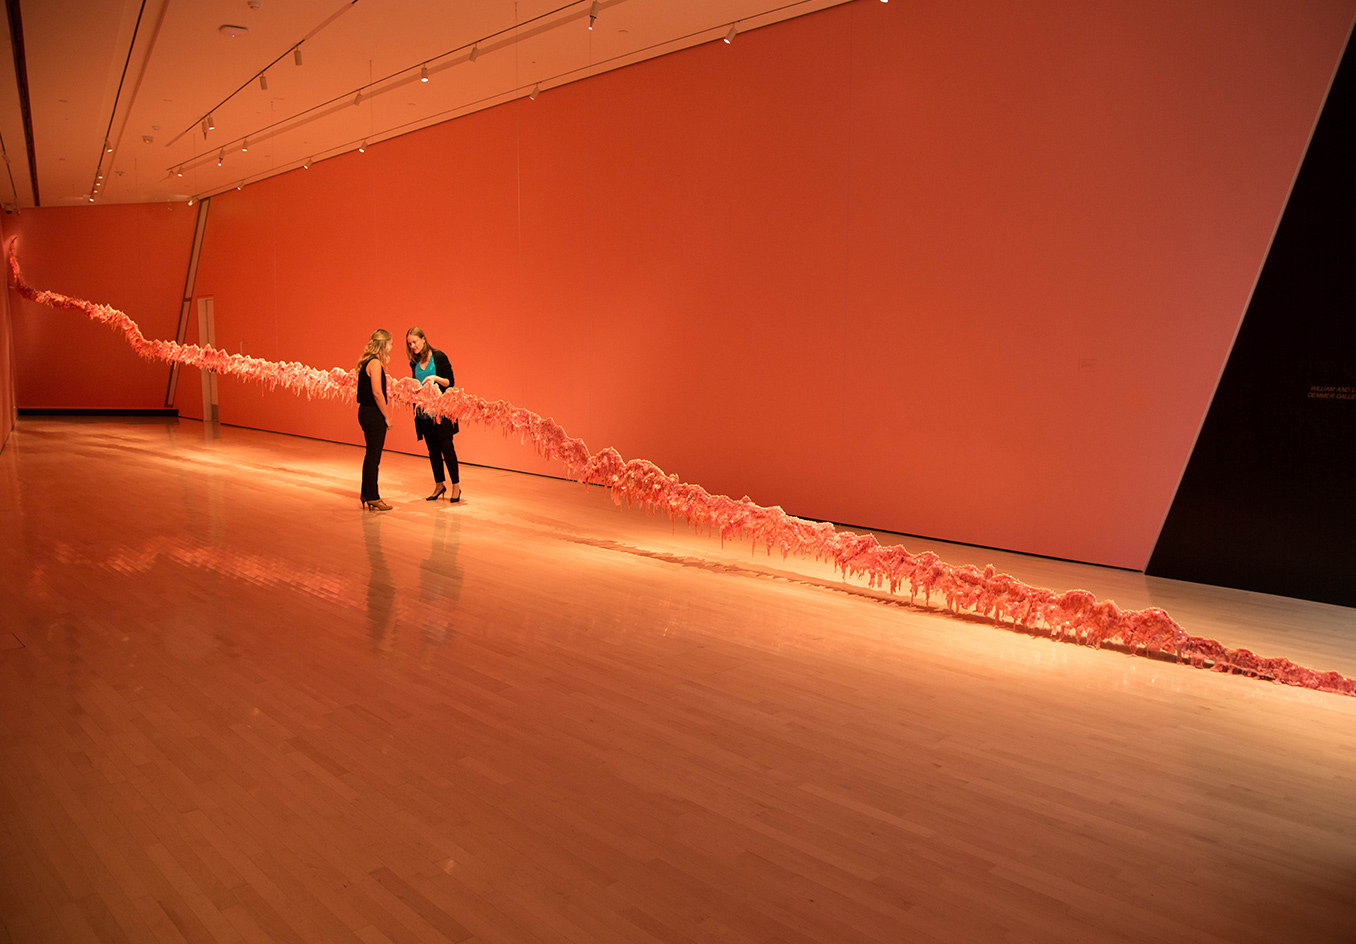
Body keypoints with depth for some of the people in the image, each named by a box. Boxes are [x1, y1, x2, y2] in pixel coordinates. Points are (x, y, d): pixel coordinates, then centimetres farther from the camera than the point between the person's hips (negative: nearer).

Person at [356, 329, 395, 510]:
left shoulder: (368, 362, 14)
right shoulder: (375, 363, -16)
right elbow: (377, 393, -21)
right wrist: (387, 417, -15)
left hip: (366, 412, 10)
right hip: (373, 414, -10)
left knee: (372, 455, 17)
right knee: (373, 456, -2)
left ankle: (368, 494, 25)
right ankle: (372, 497, 6)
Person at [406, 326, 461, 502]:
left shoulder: (439, 357, -6)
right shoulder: (414, 362, 11)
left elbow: (450, 382, -6)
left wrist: (435, 378, -23)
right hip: (424, 412, 6)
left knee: (446, 448, -4)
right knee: (433, 450, 10)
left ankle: (456, 487, 4)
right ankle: (439, 485, 21)